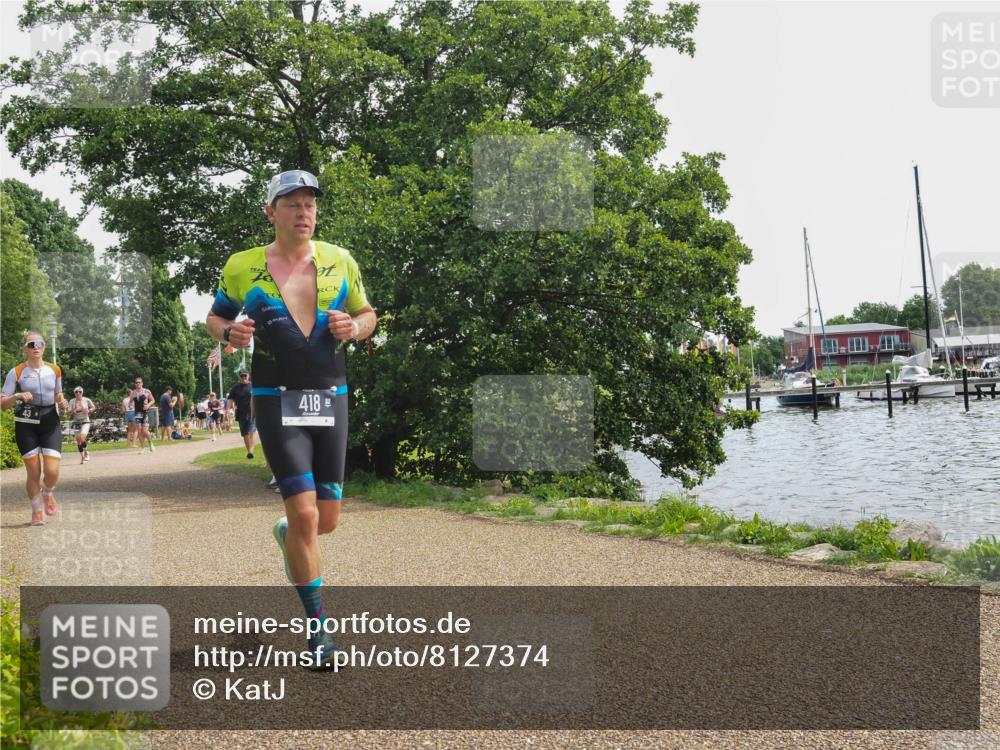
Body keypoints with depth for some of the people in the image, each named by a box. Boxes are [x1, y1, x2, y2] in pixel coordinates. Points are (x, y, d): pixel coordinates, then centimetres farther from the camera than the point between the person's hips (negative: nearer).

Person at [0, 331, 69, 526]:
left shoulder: (54, 370, 5)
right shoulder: (16, 372, -4)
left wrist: (61, 400, -3)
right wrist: (17, 397, -22)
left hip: (50, 423, 2)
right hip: (26, 425, -2)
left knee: (52, 471, -11)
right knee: (34, 473, -1)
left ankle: (48, 494, 24)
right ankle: (37, 510, 22)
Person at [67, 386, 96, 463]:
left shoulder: (86, 400, -2)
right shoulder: (72, 401, 1)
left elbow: (93, 407, 11)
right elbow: (69, 412, -2)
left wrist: (88, 411, -8)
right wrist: (75, 410, -21)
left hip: (85, 422, -3)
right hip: (76, 422, 3)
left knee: (82, 437, -21)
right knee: (78, 440, 5)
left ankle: (86, 452, 1)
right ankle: (82, 457, 17)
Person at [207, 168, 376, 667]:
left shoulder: (340, 261, 5)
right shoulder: (242, 267, 0)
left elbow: (367, 314, 16)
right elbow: (215, 316, 14)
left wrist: (354, 327, -7)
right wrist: (230, 332, -9)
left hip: (331, 400, 3)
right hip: (276, 402, -3)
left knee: (327, 519, 6)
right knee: (304, 512, -12)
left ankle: (288, 534, 45)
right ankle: (318, 627, 3)